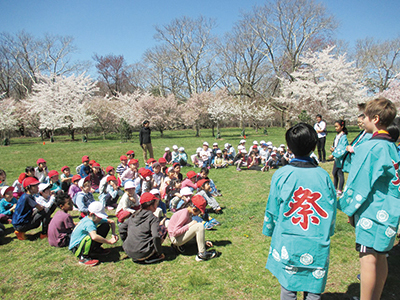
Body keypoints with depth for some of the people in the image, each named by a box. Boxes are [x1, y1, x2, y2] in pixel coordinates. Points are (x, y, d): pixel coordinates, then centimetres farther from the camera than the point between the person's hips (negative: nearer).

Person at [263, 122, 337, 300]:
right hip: (317, 245, 1)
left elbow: (272, 210, -1)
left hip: (287, 244, -1)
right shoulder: (323, 176, -5)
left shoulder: (281, 175, -10)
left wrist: (270, 231, 16)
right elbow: (331, 211, 5)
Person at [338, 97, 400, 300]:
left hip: (372, 211, -8)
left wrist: (350, 209, -2)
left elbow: (359, 184, -13)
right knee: (380, 258, 16)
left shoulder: (370, 148, -15)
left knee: (368, 258, -2)